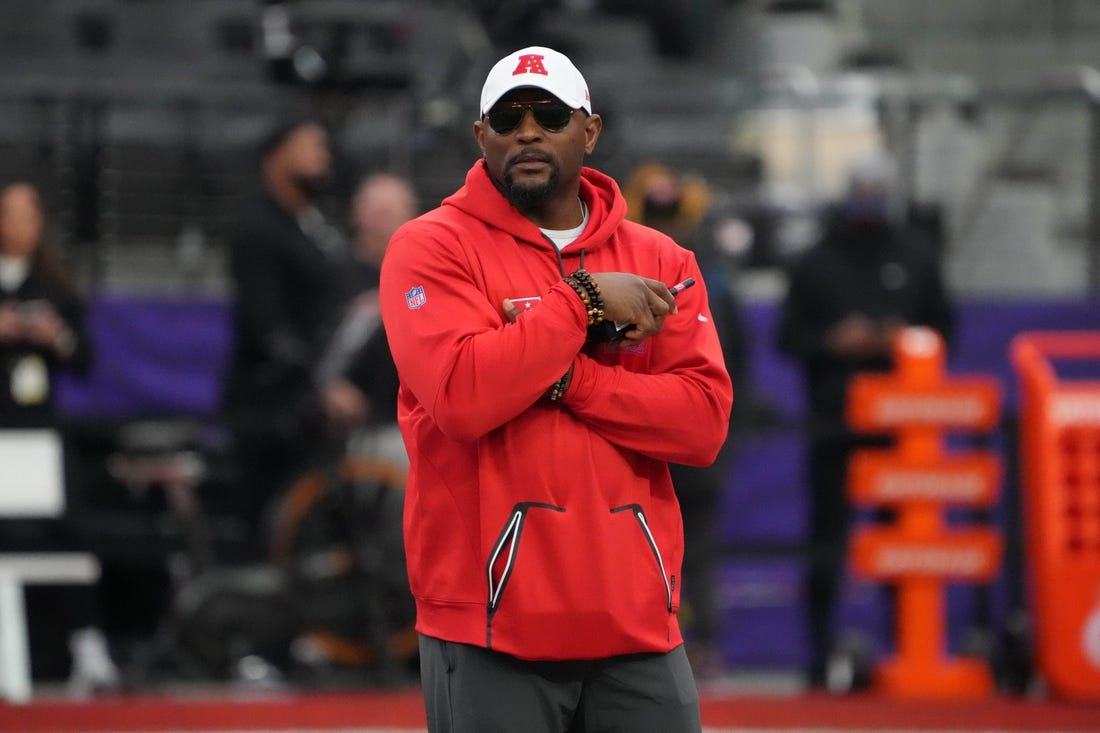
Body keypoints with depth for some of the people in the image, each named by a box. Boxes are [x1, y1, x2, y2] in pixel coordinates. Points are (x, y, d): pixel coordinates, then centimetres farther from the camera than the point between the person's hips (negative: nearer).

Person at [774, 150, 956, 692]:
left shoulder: (916, 260, 11)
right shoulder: (816, 264, 6)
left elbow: (943, 327, 13)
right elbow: (789, 337, 5)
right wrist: (834, 342, -12)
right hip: (833, 424, -1)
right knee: (828, 540, -3)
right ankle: (822, 652, 0)